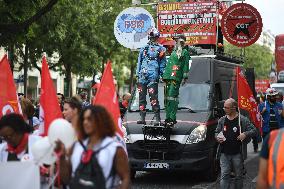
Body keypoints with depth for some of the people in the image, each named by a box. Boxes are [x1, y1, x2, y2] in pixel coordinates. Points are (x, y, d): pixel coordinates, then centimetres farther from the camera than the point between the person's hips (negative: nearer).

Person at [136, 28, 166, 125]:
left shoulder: (161, 49, 7)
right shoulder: (144, 48, 17)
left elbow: (163, 63, 8)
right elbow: (139, 62, 21)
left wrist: (162, 75, 0)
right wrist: (138, 74, 15)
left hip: (153, 76, -4)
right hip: (142, 76, 4)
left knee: (153, 97, -12)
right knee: (141, 97, 4)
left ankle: (157, 118, -10)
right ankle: (142, 118, 10)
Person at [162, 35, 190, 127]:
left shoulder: (185, 52, 6)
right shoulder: (173, 52, 24)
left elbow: (186, 66, 1)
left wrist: (185, 77, -7)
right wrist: (164, 75, 20)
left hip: (176, 77, -7)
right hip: (168, 76, 7)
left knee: (172, 96, -15)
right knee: (168, 97, 5)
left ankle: (172, 118, -17)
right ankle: (168, 117, 9)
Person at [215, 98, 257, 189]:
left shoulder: (243, 120, -3)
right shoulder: (222, 120, 9)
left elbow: (254, 131, -1)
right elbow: (216, 132, 19)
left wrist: (245, 134, -19)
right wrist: (217, 137, -3)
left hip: (237, 154, -2)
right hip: (224, 153, 2)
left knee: (238, 176, 10)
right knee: (224, 175, -4)